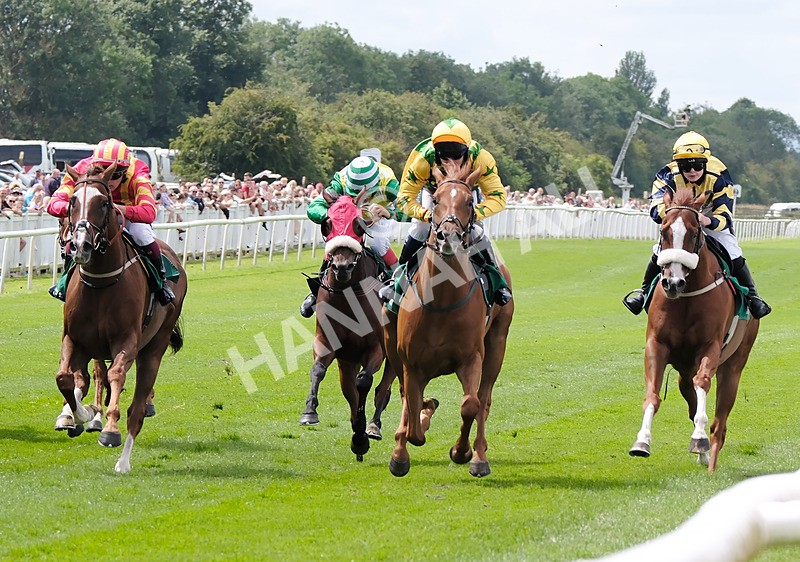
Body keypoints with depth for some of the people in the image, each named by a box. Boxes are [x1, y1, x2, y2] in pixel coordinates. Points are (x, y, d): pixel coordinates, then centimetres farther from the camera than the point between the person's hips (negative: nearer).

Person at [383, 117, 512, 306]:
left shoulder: (481, 159, -42)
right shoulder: (423, 160, -42)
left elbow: (498, 197, -39)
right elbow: (405, 196, -35)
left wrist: (474, 213, -56)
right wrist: (426, 214, -53)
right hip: (433, 191, 0)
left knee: (475, 232, -17)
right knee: (419, 228, -14)